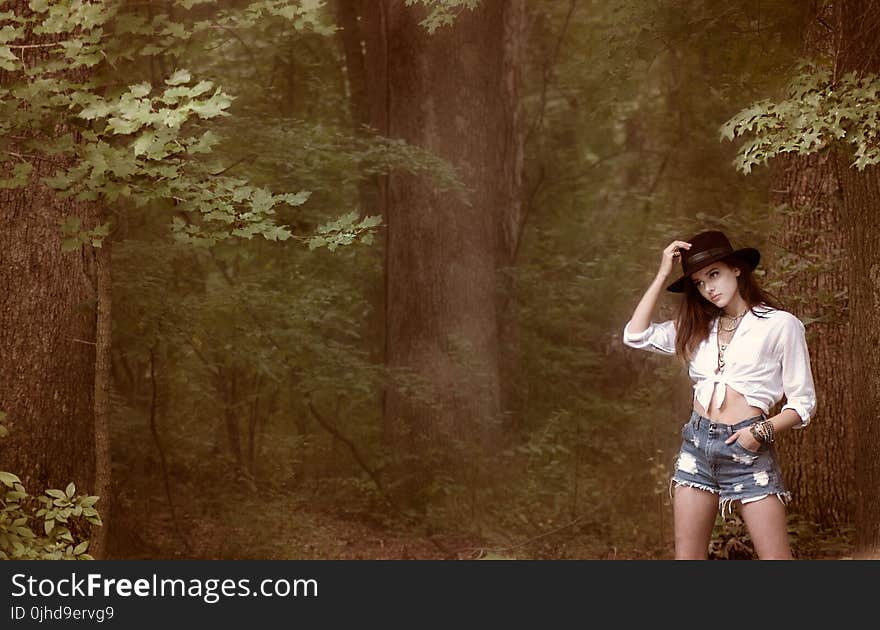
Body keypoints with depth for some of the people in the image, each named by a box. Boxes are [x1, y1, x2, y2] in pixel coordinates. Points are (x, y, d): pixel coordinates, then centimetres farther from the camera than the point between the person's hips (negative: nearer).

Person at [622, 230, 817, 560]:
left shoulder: (780, 324, -1)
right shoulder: (697, 327, 14)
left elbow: (802, 403, 1)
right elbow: (635, 335, 4)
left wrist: (763, 431, -16)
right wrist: (663, 275, 5)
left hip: (747, 449, -5)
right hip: (696, 444, 5)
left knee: (776, 559, -8)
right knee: (687, 557, 3)